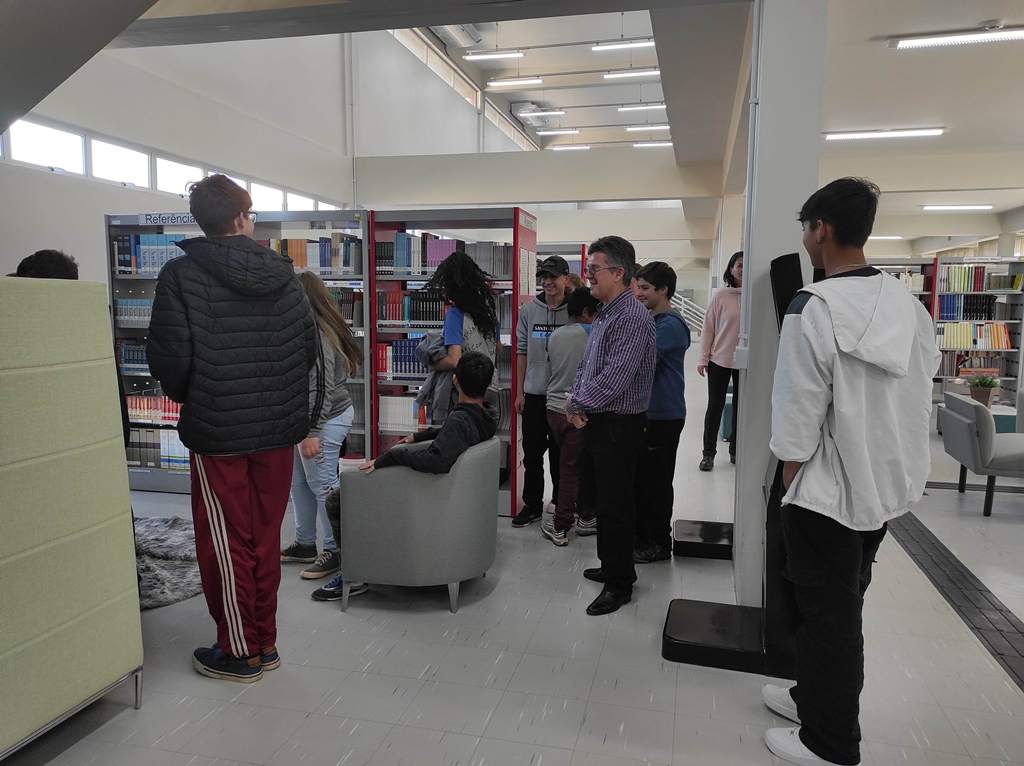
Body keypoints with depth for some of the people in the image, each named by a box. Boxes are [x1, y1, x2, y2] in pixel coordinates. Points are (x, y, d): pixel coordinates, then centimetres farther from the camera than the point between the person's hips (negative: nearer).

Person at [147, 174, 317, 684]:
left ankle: (239, 652, 21)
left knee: (225, 543, 9)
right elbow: (310, 349, 3)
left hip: (217, 431, -4)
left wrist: (185, 396, 9)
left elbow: (169, 359, -12)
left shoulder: (181, 275, -10)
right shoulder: (283, 275, 0)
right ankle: (265, 643, 28)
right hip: (280, 430, 4)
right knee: (265, 540, 16)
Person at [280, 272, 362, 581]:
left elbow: (320, 386, -22)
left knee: (322, 485, -1)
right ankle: (305, 543, 30)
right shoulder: (319, 327, 10)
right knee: (299, 481, 17)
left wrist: (310, 431, -21)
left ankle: (334, 552, 10)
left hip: (325, 419, -10)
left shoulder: (314, 334, -20)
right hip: (308, 417, 10)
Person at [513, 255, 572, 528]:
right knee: (532, 454, 10)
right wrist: (520, 391, 6)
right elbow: (522, 351, 7)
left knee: (560, 455, 10)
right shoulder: (529, 310, 4)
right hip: (534, 394, 3)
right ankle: (532, 505, 23)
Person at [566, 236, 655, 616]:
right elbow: (586, 365, 17)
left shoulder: (633, 318, -19)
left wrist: (578, 404, -13)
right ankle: (613, 567, 34)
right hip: (600, 422, 10)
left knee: (614, 505, -1)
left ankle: (619, 583, 13)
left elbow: (615, 378, -26)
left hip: (619, 425, -10)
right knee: (608, 499, 19)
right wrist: (576, 399, 0)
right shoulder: (606, 314, 13)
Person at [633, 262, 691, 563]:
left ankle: (660, 543, 14)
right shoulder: (648, 320, 14)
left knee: (656, 481, 1)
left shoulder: (671, 325, -17)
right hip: (644, 411, 9)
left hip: (663, 416, -9)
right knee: (639, 476, 16)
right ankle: (640, 533, 30)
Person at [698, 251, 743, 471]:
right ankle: (708, 453, 17)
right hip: (720, 360, -1)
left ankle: (735, 450, 27)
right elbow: (708, 327, -1)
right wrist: (703, 359, -3)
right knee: (715, 406, 6)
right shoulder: (721, 295, -5)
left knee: (741, 407, 12)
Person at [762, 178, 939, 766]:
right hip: (887, 484, 7)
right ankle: (818, 697, 40)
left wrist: (789, 480, -4)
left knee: (828, 614, 8)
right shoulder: (907, 303, 0)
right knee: (844, 604, 21)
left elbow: (799, 411, -18)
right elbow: (924, 385, 7)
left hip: (828, 492, -7)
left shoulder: (815, 309, -21)